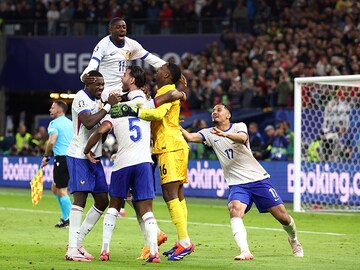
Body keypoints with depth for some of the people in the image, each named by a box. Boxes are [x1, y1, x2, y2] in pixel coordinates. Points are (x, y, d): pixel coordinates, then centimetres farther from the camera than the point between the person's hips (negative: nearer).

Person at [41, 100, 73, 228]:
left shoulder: (54, 123, -7)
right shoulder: (71, 123, 16)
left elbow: (52, 141, -20)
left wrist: (46, 156, -6)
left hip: (62, 158, -8)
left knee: (62, 191, -3)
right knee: (55, 187, 19)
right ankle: (65, 218, 17)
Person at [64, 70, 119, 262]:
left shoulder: (97, 101, 16)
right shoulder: (81, 98, -13)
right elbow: (89, 123, -27)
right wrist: (108, 106, -23)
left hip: (93, 157, 9)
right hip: (78, 156, -9)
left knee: (102, 201, 7)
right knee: (80, 197, -15)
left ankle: (77, 241, 14)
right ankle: (72, 249, -18)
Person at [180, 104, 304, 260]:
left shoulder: (239, 127, -2)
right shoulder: (210, 133, 7)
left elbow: (242, 138, -26)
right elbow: (190, 137, -11)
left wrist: (225, 134, -47)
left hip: (258, 179, -1)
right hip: (237, 184, 1)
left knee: (282, 216, 1)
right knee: (235, 210, -30)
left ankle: (294, 240, 33)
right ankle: (245, 252, -40)